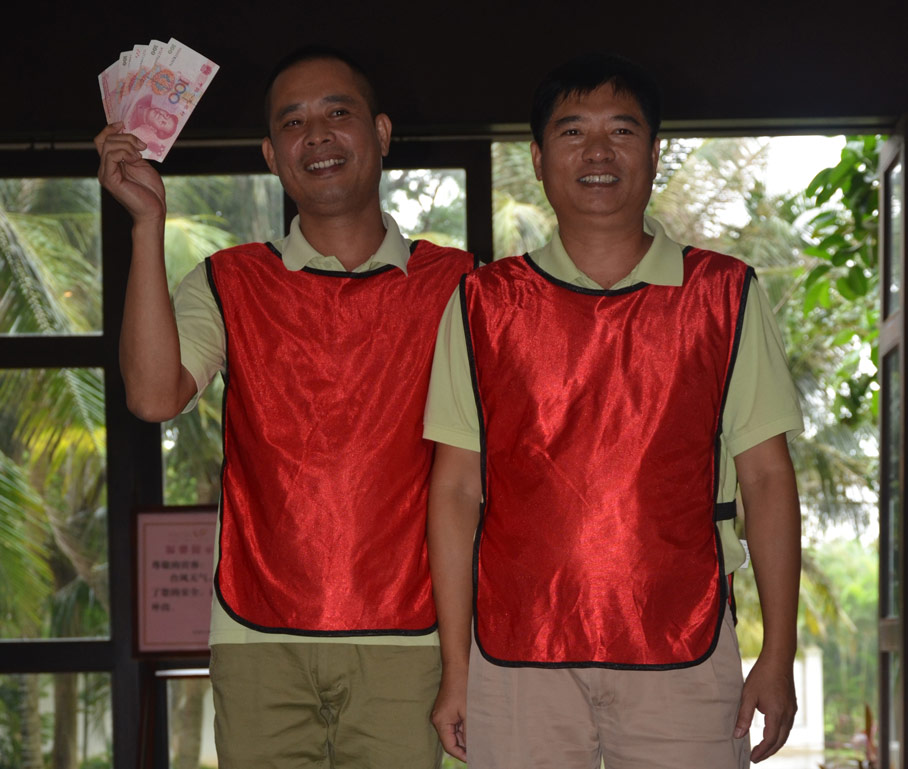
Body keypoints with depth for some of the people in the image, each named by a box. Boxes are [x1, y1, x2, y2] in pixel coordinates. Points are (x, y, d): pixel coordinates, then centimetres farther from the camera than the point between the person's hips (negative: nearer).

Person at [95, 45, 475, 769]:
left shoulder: (455, 283, 7)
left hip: (403, 640, 0)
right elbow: (154, 395, -10)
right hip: (258, 638, 0)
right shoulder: (229, 285, 8)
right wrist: (148, 221, -11)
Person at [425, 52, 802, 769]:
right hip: (517, 661, 0)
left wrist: (779, 656, 1)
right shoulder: (483, 303, 6)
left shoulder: (725, 294, 6)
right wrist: (455, 669, 1)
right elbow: (457, 487, 5)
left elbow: (767, 477, 6)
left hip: (683, 657, 0)